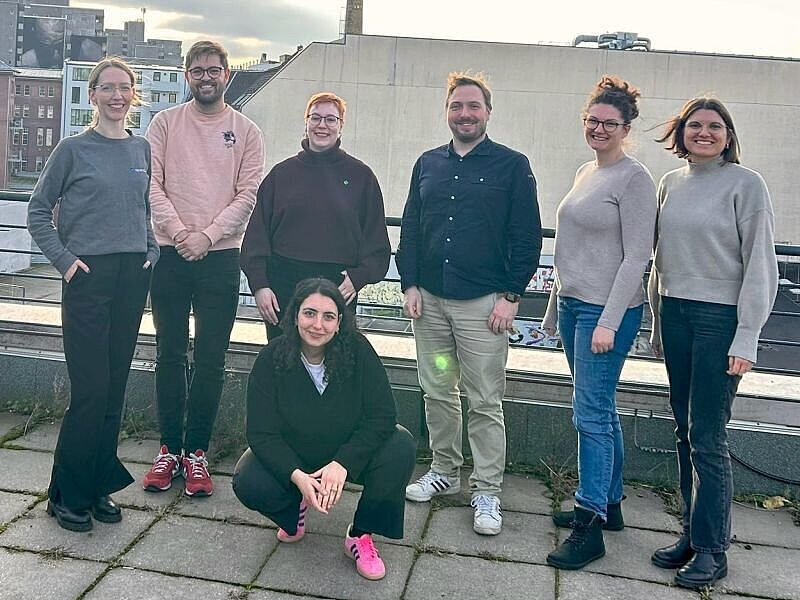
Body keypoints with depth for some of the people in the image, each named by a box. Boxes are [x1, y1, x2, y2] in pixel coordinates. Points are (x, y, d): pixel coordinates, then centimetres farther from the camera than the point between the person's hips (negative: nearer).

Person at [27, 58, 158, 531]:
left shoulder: (143, 149, 11)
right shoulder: (74, 149, -2)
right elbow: (39, 211, 2)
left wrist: (151, 251, 7)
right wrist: (64, 259, -7)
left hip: (133, 276, 4)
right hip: (89, 276, -4)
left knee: (115, 387, 7)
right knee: (91, 389, -5)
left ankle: (99, 487, 20)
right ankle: (68, 495, 10)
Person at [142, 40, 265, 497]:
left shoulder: (246, 131, 5)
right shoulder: (165, 123, 7)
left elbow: (248, 195, -2)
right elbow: (152, 185, 0)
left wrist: (207, 236, -13)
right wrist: (179, 232, -14)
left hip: (220, 256, -1)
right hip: (170, 254, 1)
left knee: (211, 360, 2)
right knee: (170, 355, 7)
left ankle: (196, 451, 14)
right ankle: (170, 448, 18)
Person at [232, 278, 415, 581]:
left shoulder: (357, 350, -21)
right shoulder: (271, 359, -19)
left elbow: (382, 415, -22)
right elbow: (261, 433, -19)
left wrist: (343, 463, -34)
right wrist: (297, 476, -34)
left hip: (351, 451, 0)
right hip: (290, 455, 0)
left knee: (401, 448, -28)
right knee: (248, 483, -27)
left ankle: (360, 535, -4)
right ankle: (293, 511, 12)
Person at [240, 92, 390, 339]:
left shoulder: (361, 176, 6)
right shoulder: (282, 173, 9)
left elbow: (377, 242, 6)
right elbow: (257, 234, 7)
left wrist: (358, 277, -8)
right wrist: (259, 284, -2)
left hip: (339, 289, -1)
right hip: (284, 287, 1)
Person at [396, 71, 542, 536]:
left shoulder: (512, 166, -1)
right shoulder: (428, 164, 12)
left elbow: (527, 236, -3)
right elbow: (410, 229, 14)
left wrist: (511, 296, -9)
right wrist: (410, 284, 4)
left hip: (484, 304, -4)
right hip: (429, 300, 5)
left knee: (485, 402, 0)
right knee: (437, 393, 12)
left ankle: (488, 492, 11)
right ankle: (445, 471, 29)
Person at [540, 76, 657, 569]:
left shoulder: (634, 178, -9)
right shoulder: (585, 173, 14)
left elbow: (637, 256, -14)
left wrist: (609, 321, -18)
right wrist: (555, 305, 19)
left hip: (607, 311, -8)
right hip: (574, 305, 8)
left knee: (592, 412, -6)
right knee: (601, 409, 15)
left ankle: (591, 527, 2)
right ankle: (610, 503, 27)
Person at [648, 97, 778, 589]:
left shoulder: (745, 184, -5)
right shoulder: (671, 184, 11)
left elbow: (760, 265, -7)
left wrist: (746, 339, -11)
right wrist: (658, 323, 15)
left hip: (719, 318, -5)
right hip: (675, 313, 6)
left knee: (708, 436, -4)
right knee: (685, 431, 10)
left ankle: (712, 550, 9)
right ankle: (692, 533, 22)